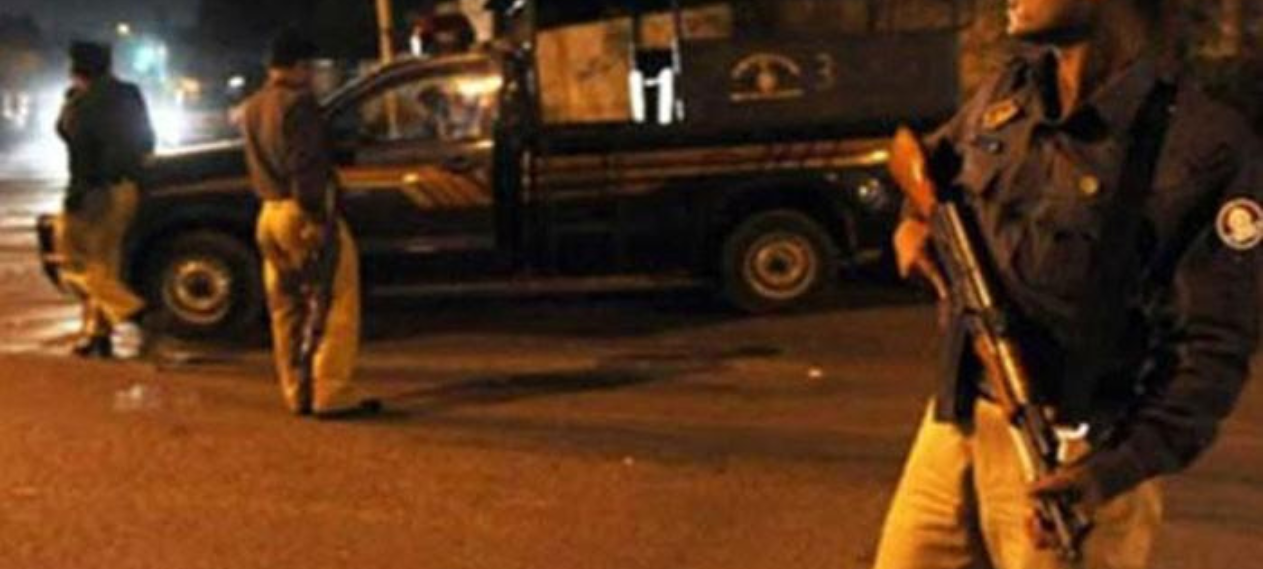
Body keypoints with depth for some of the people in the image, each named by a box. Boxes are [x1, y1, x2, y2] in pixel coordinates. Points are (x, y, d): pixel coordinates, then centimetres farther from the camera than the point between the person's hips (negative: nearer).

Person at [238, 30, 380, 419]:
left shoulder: (252, 108, 16)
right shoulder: (297, 103, -12)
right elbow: (307, 166, -20)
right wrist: (319, 216, -21)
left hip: (270, 213, 9)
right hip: (305, 213, -9)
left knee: (287, 309, 12)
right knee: (335, 306, -5)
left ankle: (298, 394, 16)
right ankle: (331, 395, -8)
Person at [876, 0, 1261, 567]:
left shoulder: (1207, 147, -15)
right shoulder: (1005, 94, 4)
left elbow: (1213, 346, -15)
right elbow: (933, 159, 26)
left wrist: (1119, 468, -26)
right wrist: (916, 216, 4)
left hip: (1072, 457, -6)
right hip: (955, 420, 6)